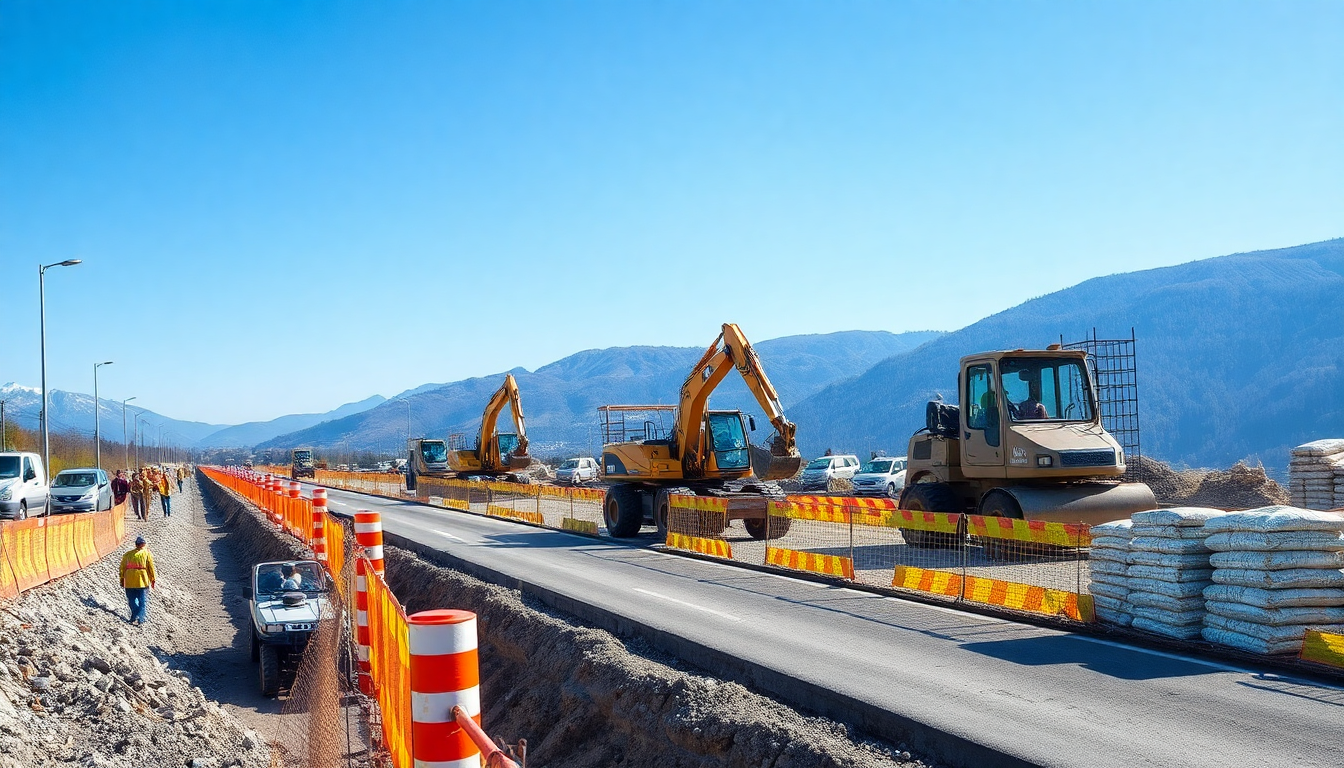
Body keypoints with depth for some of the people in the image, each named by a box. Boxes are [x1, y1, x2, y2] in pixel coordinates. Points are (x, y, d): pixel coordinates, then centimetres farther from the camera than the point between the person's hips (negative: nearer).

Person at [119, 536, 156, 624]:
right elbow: (151, 567, -1)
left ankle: (134, 617, 10)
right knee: (143, 601, 3)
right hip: (142, 581, -3)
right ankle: (141, 618, -6)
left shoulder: (127, 554, 12)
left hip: (129, 582, 3)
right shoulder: (147, 554, 2)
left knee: (132, 601, 12)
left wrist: (122, 580, 16)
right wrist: (153, 580, 6)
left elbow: (122, 568, 10)